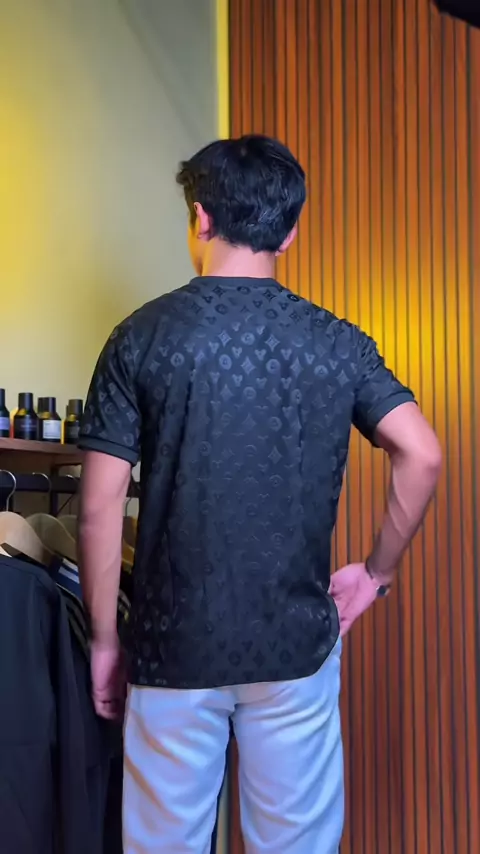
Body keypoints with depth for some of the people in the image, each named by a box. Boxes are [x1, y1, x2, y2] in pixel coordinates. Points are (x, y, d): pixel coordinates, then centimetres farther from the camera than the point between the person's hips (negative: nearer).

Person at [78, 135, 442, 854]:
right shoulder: (336, 342, -3)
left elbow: (100, 508, -8)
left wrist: (104, 639, 2)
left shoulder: (143, 337, -7)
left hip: (175, 650, -1)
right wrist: (376, 571, 4)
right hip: (297, 646, 2)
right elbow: (423, 455, -10)